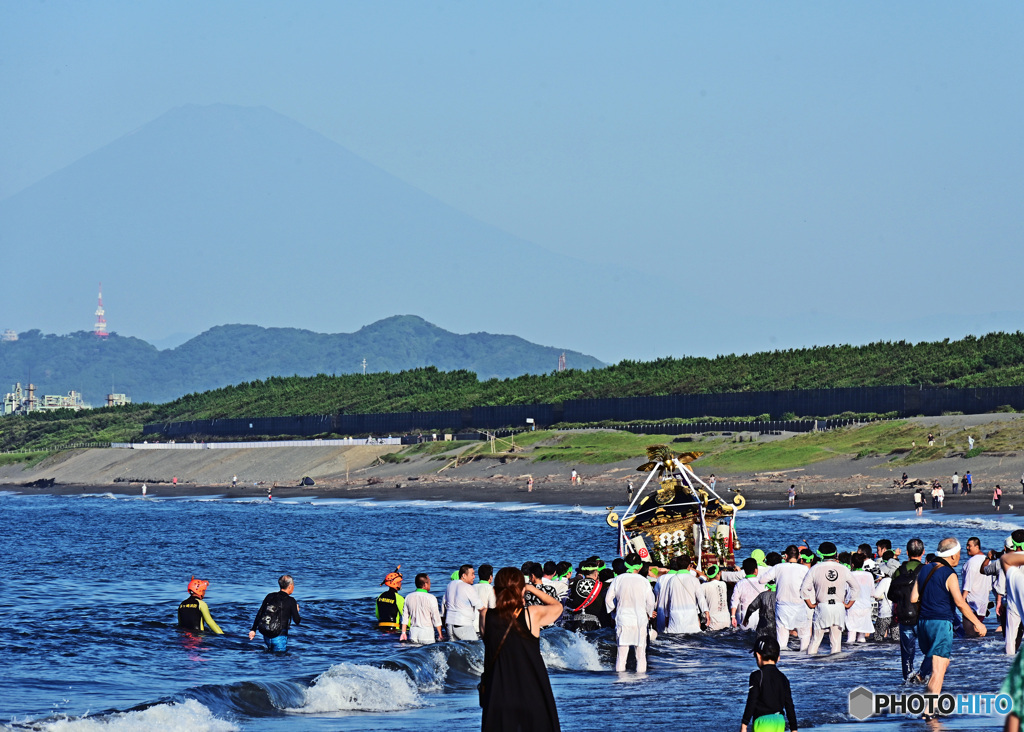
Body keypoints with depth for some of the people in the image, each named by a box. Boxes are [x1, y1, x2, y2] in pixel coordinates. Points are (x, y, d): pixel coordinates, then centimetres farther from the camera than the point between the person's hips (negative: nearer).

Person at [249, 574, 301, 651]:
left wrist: (253, 630, 18)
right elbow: (297, 621, -5)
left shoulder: (270, 597, 7)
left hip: (266, 635, 6)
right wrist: (296, 611, 16)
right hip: (279, 636, -6)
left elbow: (259, 614, 11)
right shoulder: (290, 601, -8)